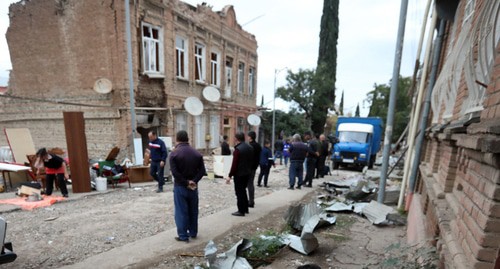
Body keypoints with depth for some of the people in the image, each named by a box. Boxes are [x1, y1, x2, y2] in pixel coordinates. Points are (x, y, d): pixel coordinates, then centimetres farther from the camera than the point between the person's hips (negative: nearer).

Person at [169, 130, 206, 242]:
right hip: (194, 187, 4)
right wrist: (193, 181, -10)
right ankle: (193, 232, 27)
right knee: (193, 210, 16)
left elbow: (175, 172, -19)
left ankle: (183, 236, 13)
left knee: (181, 211, 6)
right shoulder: (197, 153, 2)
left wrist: (186, 183, -12)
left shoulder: (174, 153, -11)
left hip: (180, 187, -4)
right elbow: (202, 171, -4)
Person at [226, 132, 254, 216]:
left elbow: (234, 164, -20)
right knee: (243, 190, 21)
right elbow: (251, 161, 11)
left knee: (239, 192, 3)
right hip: (247, 173, 8)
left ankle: (241, 211, 10)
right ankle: (245, 208, 29)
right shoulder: (250, 147, 5)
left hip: (239, 174, -8)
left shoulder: (238, 149, -19)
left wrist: (230, 176, -15)